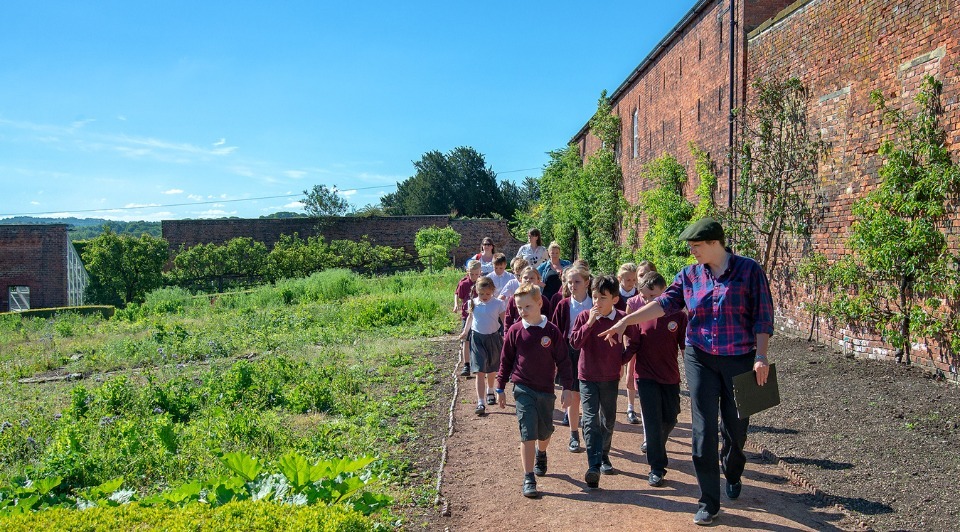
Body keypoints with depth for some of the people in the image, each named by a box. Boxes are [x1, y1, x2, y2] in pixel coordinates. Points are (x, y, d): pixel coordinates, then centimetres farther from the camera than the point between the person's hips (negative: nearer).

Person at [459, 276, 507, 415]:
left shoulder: (498, 304, -9)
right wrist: (465, 332, 24)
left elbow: (505, 321, -4)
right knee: (480, 371, -8)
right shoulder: (473, 303, -3)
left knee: (491, 370, 19)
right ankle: (480, 403, -10)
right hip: (477, 338, 0)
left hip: (493, 338, 0)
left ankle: (490, 392, 47)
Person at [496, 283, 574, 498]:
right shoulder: (515, 331, -5)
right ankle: (528, 480, 0)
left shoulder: (552, 331, -6)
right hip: (523, 389, -1)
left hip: (546, 390, 1)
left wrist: (566, 387, -4)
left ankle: (541, 454, 49)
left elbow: (563, 361, -1)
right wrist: (500, 388, 5)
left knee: (545, 432, 16)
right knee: (528, 434, -7)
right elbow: (506, 361, 4)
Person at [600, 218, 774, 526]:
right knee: (704, 428, -2)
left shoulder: (749, 270, -6)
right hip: (700, 359, 2)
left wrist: (761, 356, -13)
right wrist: (625, 321, -15)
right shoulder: (689, 275, 2)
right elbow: (665, 303, -6)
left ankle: (733, 473, 46)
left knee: (736, 425, 13)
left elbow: (763, 317, -7)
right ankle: (709, 502, 8)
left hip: (740, 360, -2)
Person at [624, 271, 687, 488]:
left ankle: (653, 444, 43)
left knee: (670, 418, 13)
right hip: (646, 377, -1)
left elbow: (685, 348, -1)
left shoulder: (678, 316, -5)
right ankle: (656, 468, 4)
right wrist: (629, 373, 1)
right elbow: (633, 347, 2)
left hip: (670, 377, 1)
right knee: (653, 420, -3)